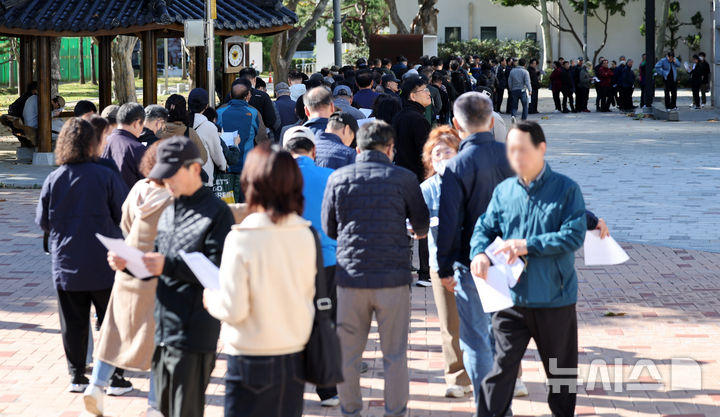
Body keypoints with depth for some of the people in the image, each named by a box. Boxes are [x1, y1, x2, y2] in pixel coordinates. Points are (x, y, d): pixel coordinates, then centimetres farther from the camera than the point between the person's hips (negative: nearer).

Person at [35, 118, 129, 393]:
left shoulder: (53, 179, -4)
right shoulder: (106, 176, -11)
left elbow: (42, 221, 4)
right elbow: (125, 215, -5)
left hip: (66, 264, 2)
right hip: (103, 264, -2)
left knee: (73, 322, 10)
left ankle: (77, 375, 13)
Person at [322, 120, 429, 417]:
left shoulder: (338, 178, 0)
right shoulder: (403, 178, -4)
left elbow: (328, 229, 10)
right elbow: (422, 226, 9)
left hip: (350, 275, 2)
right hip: (393, 277, -1)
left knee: (348, 352, 12)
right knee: (394, 354, 8)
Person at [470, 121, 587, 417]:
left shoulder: (566, 189, -6)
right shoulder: (504, 191, 4)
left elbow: (574, 236, -14)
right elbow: (484, 228, 7)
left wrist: (527, 245, -19)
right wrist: (480, 253, -16)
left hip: (555, 298, -2)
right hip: (511, 296, 2)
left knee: (561, 371, 13)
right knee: (501, 367, -3)